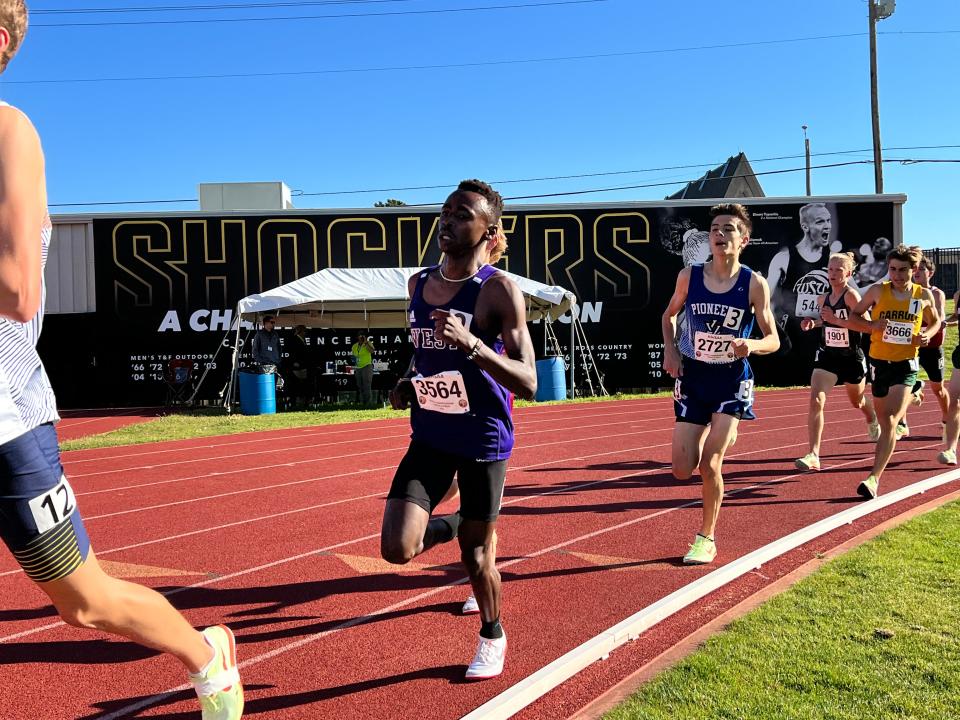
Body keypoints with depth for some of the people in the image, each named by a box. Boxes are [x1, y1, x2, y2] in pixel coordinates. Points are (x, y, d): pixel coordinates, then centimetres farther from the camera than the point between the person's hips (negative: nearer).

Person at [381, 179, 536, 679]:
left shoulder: (499, 290, -15)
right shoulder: (419, 283, 4)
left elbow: (528, 384, -21)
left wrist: (471, 343, -34)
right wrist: (408, 385, 2)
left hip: (483, 439, -5)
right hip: (430, 435, 5)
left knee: (476, 554, 9)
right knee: (396, 549, -7)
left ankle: (492, 637, 39)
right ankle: (453, 525, 27)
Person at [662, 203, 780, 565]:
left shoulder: (754, 284, -10)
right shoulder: (689, 276, -4)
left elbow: (773, 339, -4)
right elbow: (670, 315, 14)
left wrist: (752, 345, -26)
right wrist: (670, 349, -3)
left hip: (732, 379, -2)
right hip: (692, 376, 2)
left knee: (709, 464, -10)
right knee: (683, 471, -1)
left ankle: (706, 539, 12)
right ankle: (722, 438, 35)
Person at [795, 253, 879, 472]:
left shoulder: (851, 295, -17)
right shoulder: (823, 299, 1)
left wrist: (835, 319, -32)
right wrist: (813, 323, 2)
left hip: (851, 357, -3)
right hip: (827, 355, 3)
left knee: (857, 401, 22)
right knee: (816, 401, -17)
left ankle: (873, 420, 60)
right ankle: (814, 455, -17)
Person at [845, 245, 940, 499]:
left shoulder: (924, 295, 1)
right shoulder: (878, 290, -2)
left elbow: (935, 321, 18)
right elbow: (853, 317, 4)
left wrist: (927, 335, -4)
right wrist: (872, 325, -15)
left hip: (906, 365, -1)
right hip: (879, 362, 1)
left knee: (891, 421, -15)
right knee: (884, 420, 14)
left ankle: (874, 478, -17)